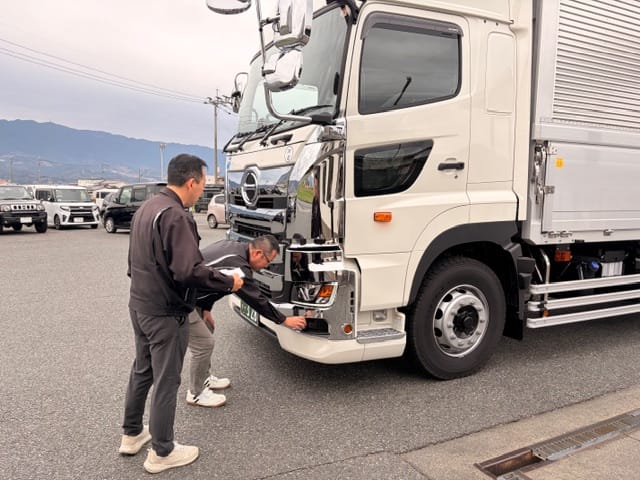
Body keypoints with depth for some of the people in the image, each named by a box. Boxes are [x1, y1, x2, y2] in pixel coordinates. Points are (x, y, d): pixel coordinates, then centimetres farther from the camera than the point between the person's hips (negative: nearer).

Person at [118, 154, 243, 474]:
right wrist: (228, 282, -17)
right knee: (166, 381, 4)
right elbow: (190, 270, -29)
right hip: (165, 313, -9)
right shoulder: (176, 215, -23)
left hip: (139, 305, 10)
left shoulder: (146, 208, 8)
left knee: (141, 370, 22)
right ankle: (161, 453, 19)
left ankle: (132, 435, 38)